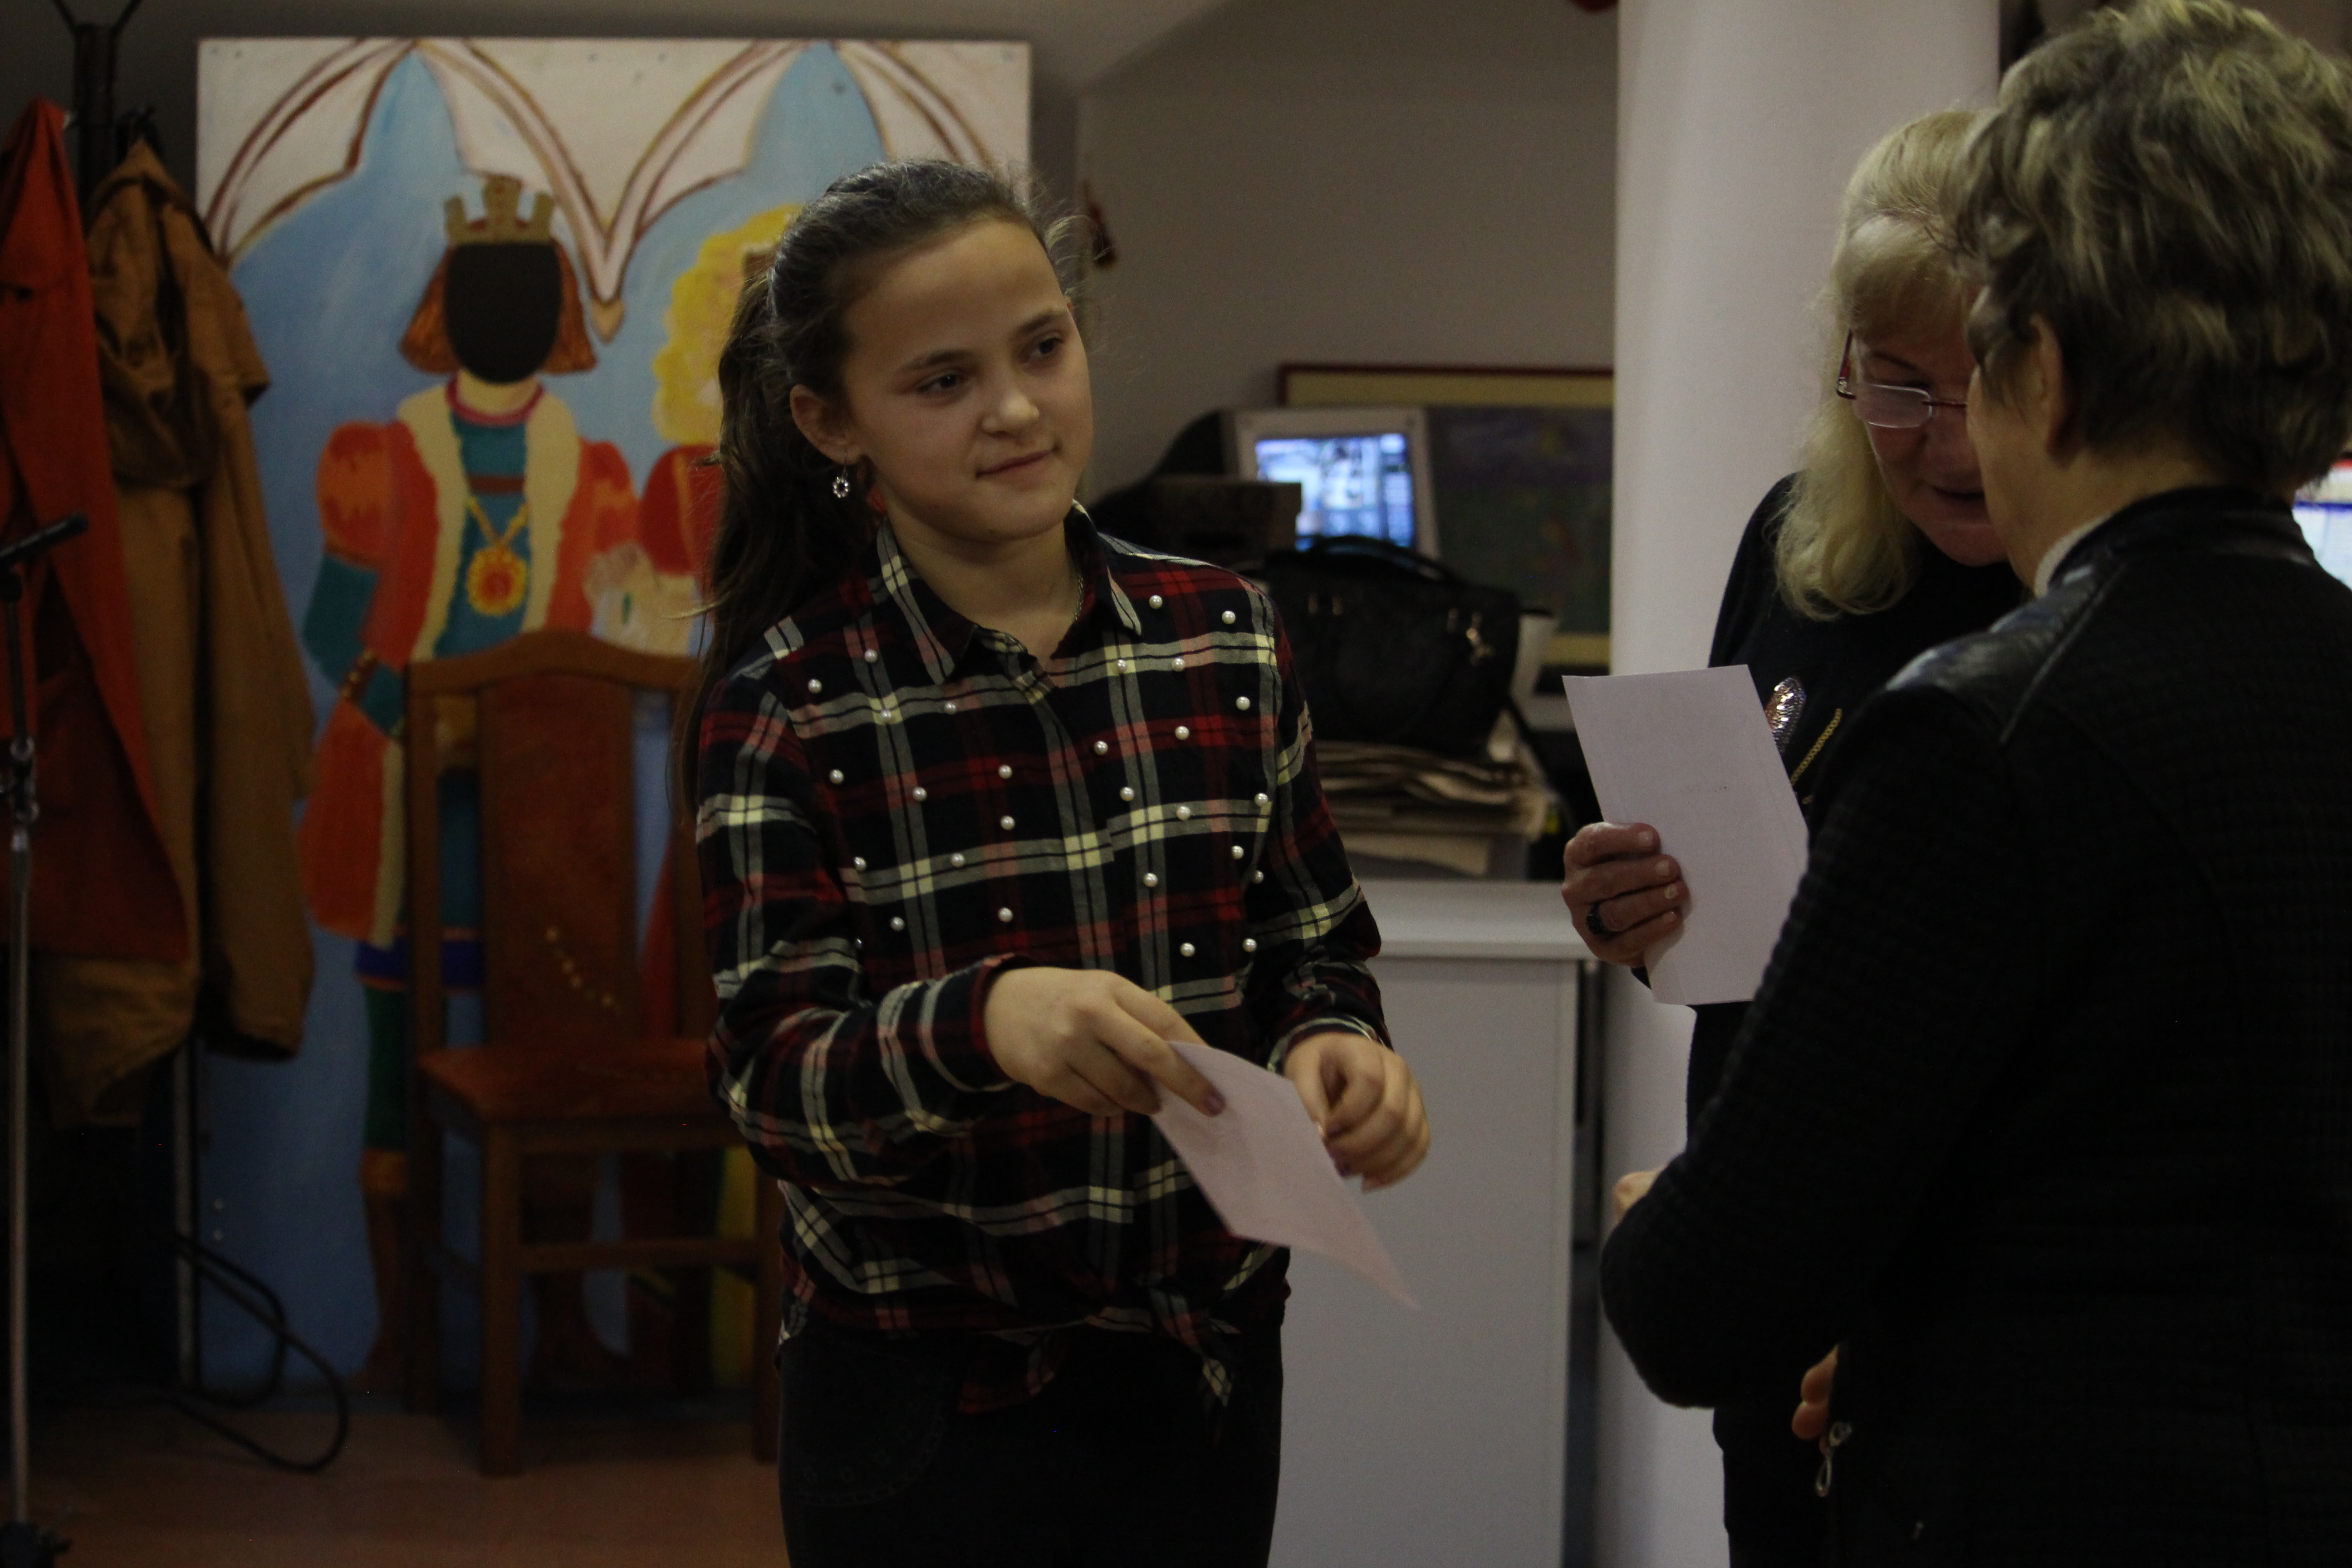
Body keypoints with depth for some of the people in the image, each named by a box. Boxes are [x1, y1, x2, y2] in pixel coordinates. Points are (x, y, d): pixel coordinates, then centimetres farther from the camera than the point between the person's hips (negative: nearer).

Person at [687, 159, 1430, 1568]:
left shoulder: (1224, 637, 0)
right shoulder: (791, 698, -9)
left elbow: (1317, 950, 7)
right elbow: (774, 1075, -15)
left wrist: (1331, 1049, -16)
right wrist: (982, 1023, -34)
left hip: (1206, 1370, 3)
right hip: (928, 1401, -3)